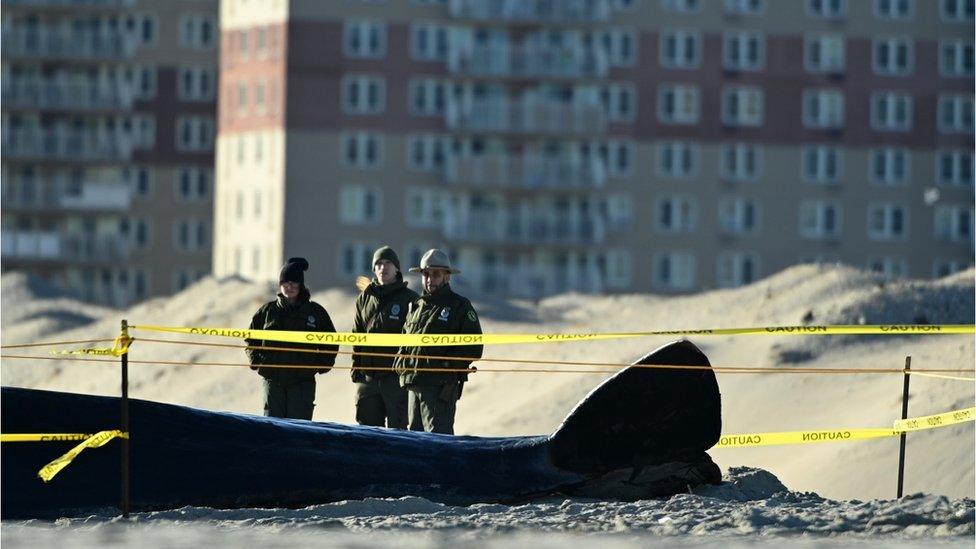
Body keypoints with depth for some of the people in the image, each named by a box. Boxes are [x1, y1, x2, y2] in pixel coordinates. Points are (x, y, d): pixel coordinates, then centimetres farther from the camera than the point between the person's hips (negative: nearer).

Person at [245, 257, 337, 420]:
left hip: (303, 381, -2)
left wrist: (322, 364, 4)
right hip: (273, 380, 2)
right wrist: (255, 360, 9)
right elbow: (251, 337, 22)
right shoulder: (268, 310, 9)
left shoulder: (315, 311, 5)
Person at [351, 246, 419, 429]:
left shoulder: (410, 299, 0)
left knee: (397, 427, -5)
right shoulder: (365, 298, 14)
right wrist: (356, 366, 8)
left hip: (397, 374, -5)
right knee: (367, 425, 6)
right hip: (368, 375, 5)